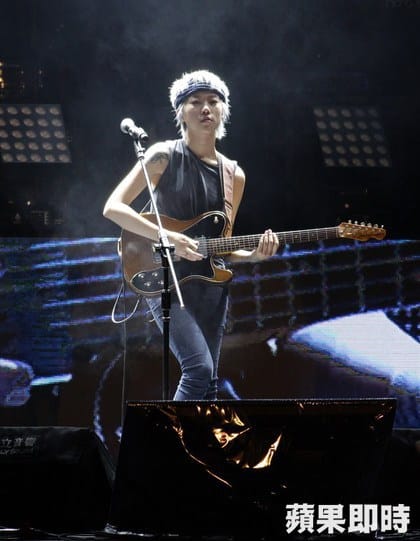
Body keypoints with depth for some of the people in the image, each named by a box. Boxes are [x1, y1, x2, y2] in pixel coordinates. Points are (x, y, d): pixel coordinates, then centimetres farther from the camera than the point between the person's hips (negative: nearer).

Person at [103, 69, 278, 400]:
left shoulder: (233, 175, 12)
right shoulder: (164, 157, -4)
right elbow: (113, 207, -10)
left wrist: (254, 255, -4)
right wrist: (168, 237, -20)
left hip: (211, 284, 6)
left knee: (209, 382, 4)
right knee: (200, 368, -22)